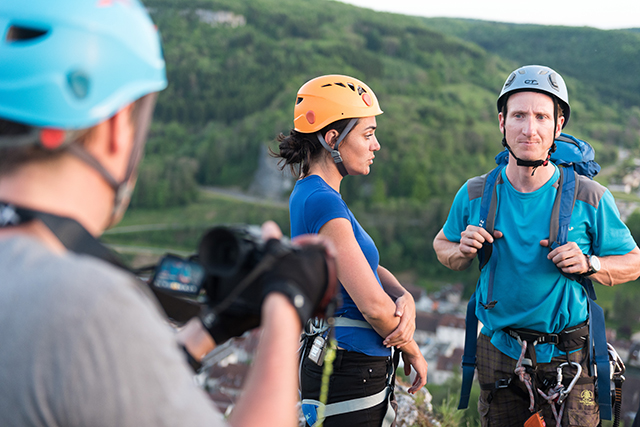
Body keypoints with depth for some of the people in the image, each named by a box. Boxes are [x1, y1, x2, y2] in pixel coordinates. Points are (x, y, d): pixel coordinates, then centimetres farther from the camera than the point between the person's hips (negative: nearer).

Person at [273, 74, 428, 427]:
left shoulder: (310, 193, 10)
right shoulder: (323, 201, -21)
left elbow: (369, 269, 13)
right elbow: (374, 305, -22)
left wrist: (405, 299, -8)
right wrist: (412, 351, -5)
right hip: (349, 374, -10)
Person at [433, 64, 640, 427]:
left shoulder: (591, 198, -10)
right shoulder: (475, 195, -4)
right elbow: (442, 245, 12)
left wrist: (589, 264, -19)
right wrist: (462, 251, -11)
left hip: (569, 356, -1)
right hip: (499, 353, 2)